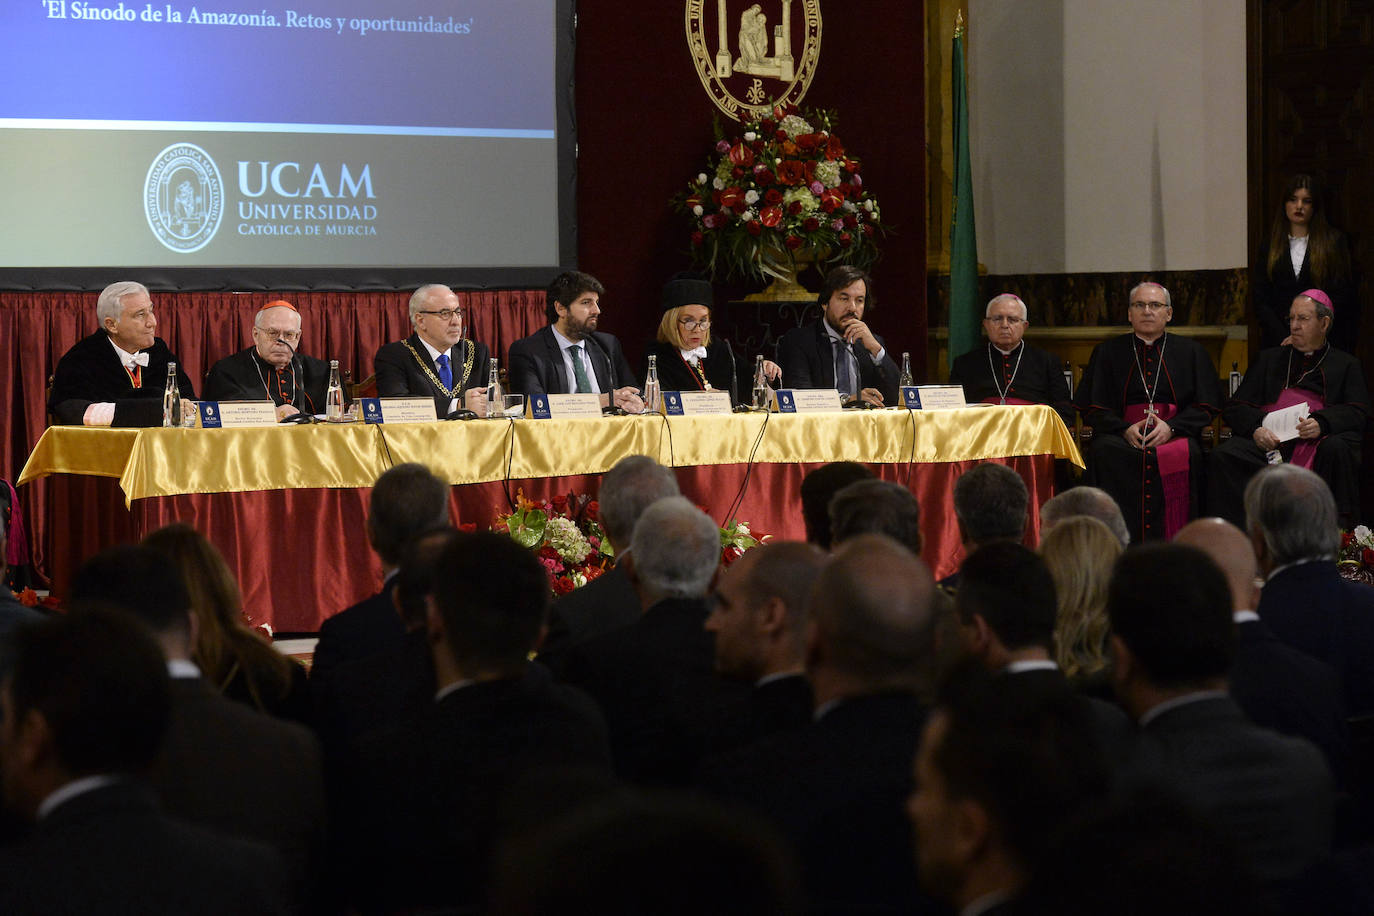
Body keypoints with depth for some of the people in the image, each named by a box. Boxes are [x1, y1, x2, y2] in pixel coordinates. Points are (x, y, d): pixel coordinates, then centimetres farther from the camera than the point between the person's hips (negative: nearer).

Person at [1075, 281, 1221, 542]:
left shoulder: (1190, 351, 18)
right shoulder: (1108, 352, 18)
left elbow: (1206, 406, 8)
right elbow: (1091, 408, 10)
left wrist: (1171, 427, -11)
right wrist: (1125, 429, -10)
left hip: (1174, 433, 0)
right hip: (1123, 434, 0)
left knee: (1184, 454, -36)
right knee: (1103, 452, -34)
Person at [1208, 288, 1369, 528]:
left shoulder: (1347, 365, 22)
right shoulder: (1269, 359, 28)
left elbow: (1359, 413, 6)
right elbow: (1234, 408, 18)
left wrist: (1322, 423, -16)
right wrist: (1255, 428, -7)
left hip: (1316, 440, -2)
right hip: (1268, 440, 2)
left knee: (1337, 450, -38)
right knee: (1221, 457, -27)